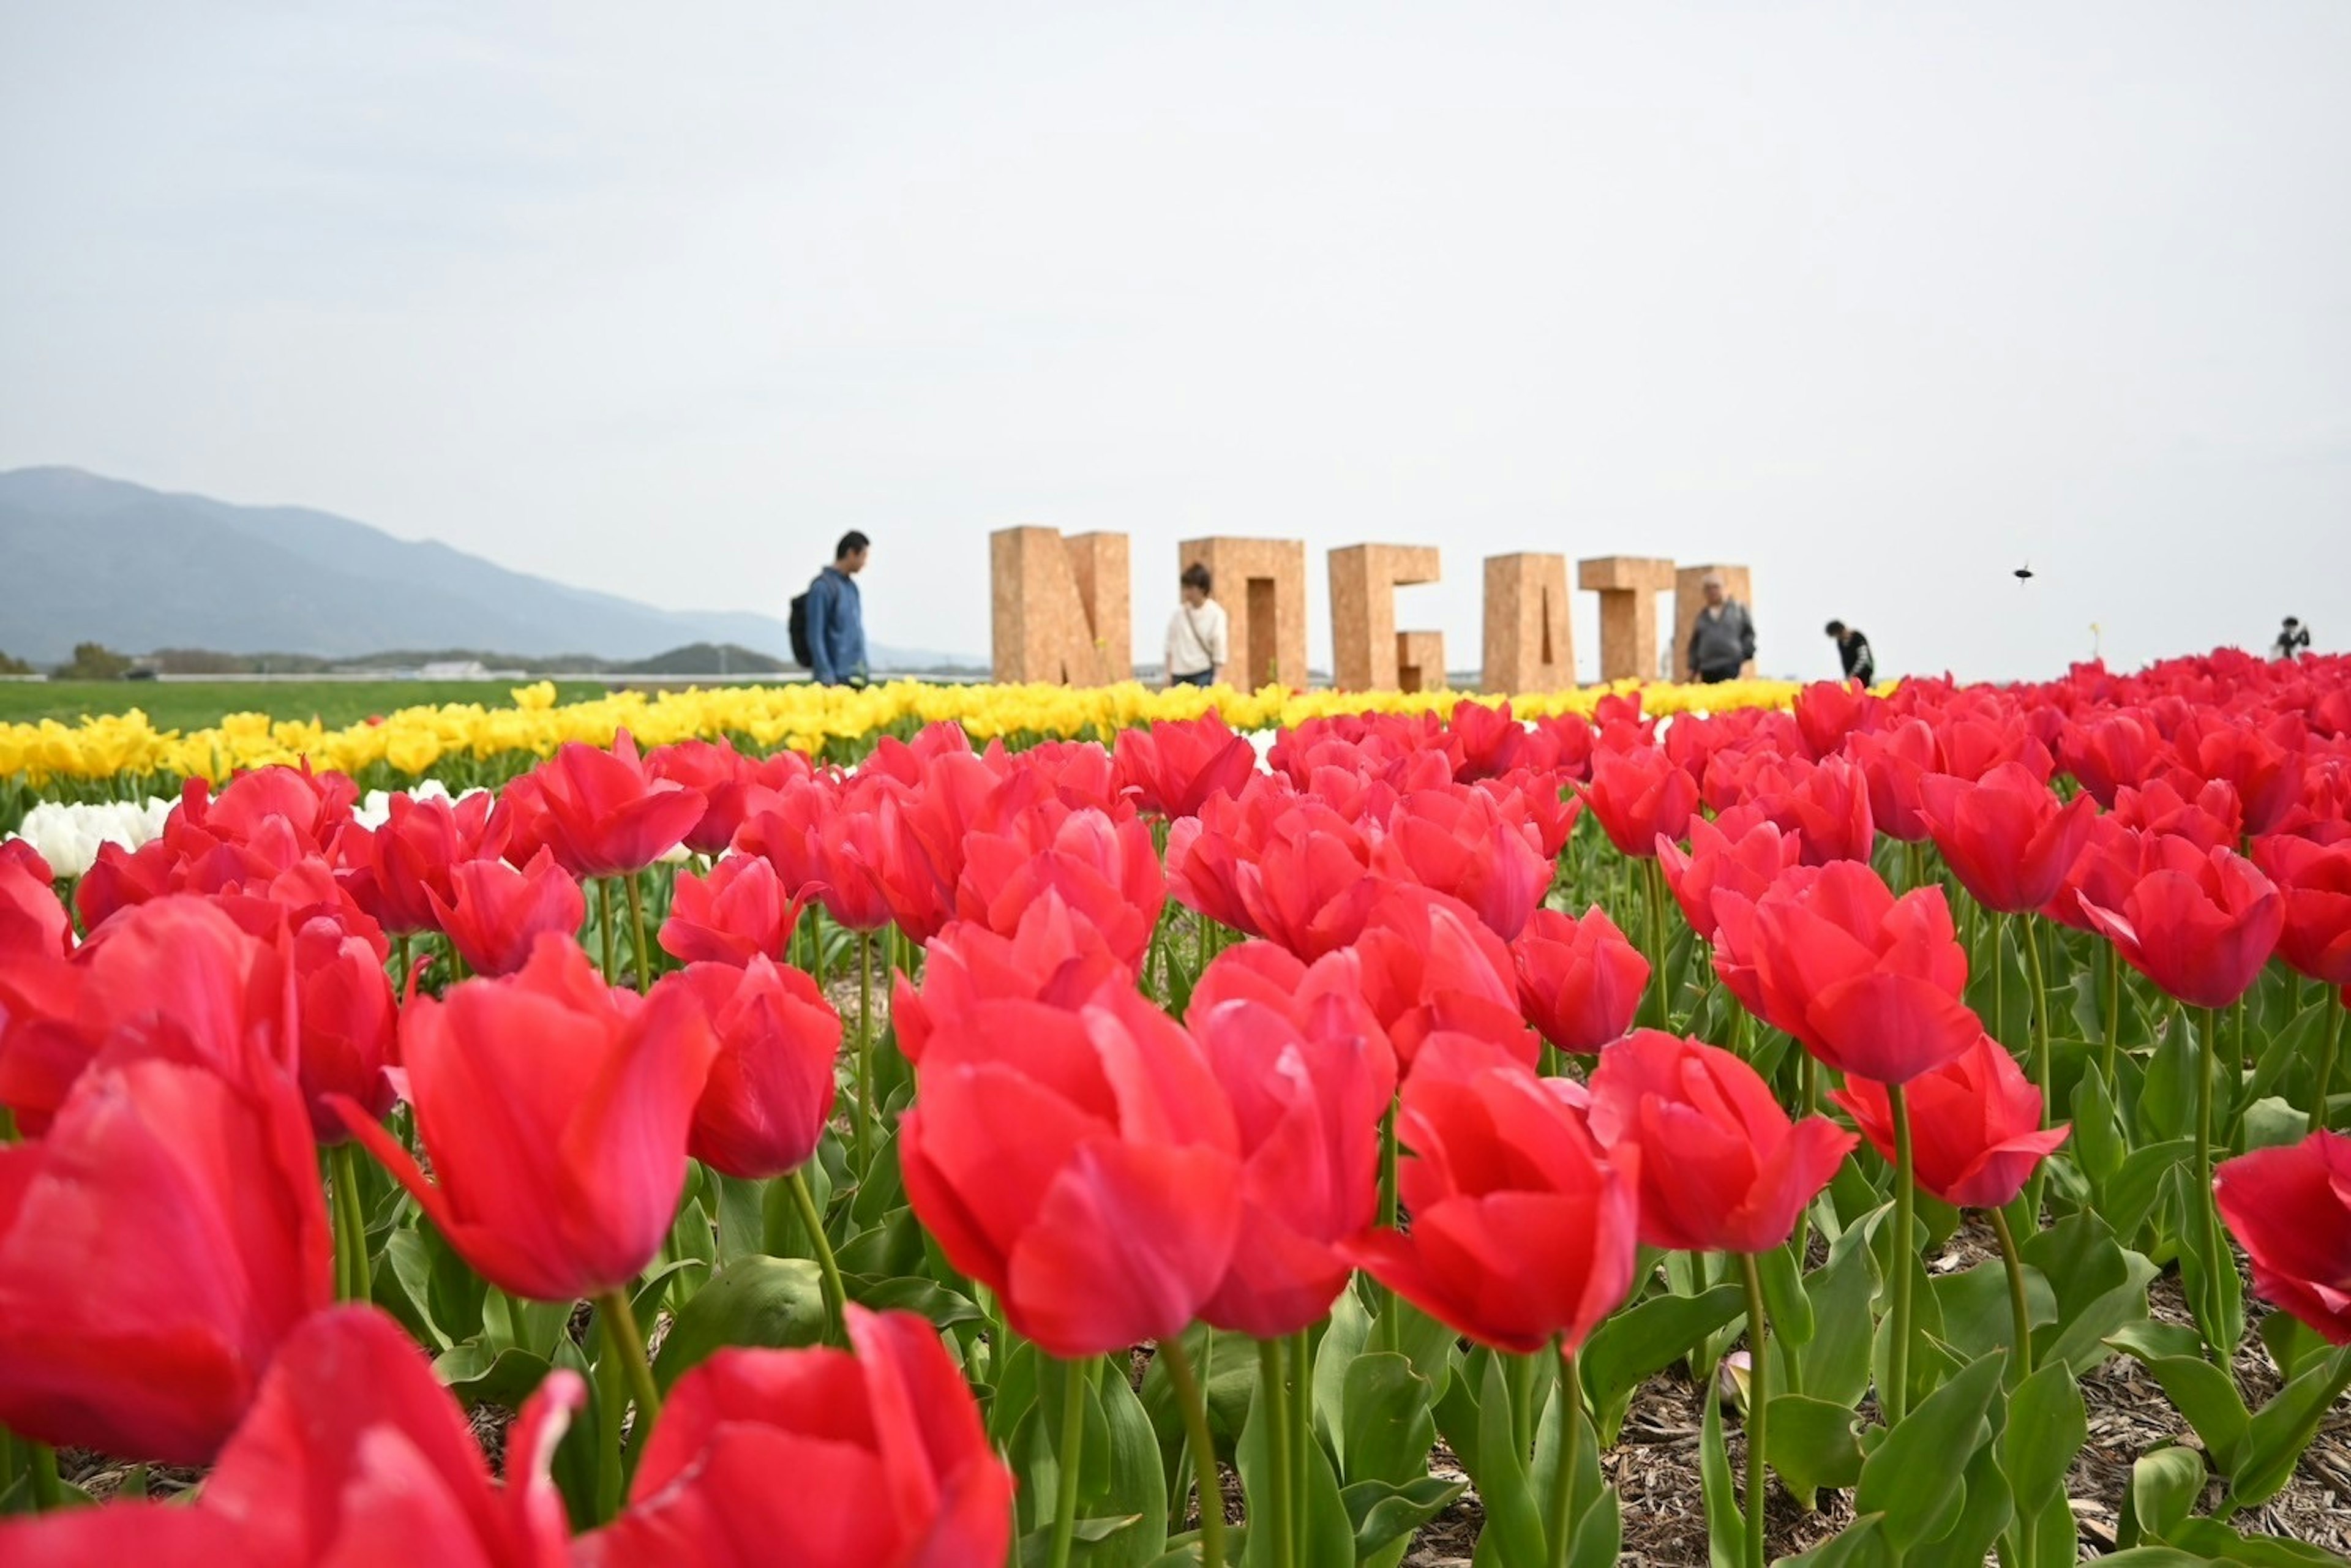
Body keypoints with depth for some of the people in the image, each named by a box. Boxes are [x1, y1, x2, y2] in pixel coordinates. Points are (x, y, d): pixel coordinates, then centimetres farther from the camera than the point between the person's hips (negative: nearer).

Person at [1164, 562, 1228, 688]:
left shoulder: (1216, 614, -6)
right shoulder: (1178, 613, 2)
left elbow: (1220, 647, -6)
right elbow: (1170, 646, 8)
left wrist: (1218, 678, -11)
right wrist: (1169, 673, 6)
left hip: (1204, 674, -3)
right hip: (1180, 674, 3)